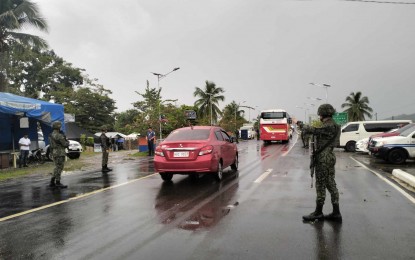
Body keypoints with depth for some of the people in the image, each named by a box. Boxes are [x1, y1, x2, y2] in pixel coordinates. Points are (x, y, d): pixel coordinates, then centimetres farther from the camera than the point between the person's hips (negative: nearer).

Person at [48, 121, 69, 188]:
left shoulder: (52, 135, 14)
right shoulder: (58, 135, -17)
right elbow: (65, 144, -14)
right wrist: (67, 142, 7)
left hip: (54, 153, 10)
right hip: (59, 153, -10)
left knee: (57, 168, 16)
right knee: (59, 168, -4)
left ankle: (52, 182, 19)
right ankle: (58, 183, 0)